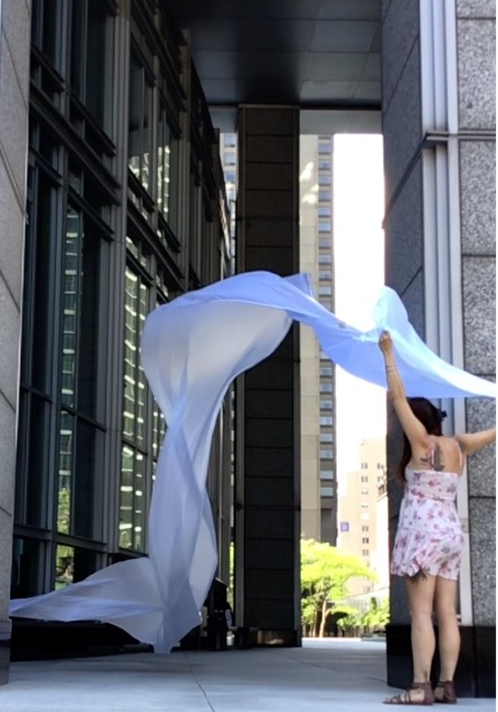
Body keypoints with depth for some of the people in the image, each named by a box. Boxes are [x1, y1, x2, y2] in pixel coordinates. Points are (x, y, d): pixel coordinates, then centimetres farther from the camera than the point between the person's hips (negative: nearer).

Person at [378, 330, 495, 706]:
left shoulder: (423, 443, -4)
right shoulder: (458, 445, 12)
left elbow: (398, 397, -7)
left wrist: (389, 354, -4)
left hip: (423, 529, -7)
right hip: (450, 531, 7)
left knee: (421, 612, -10)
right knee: (447, 614, 4)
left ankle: (421, 687, -14)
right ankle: (446, 686, 3)